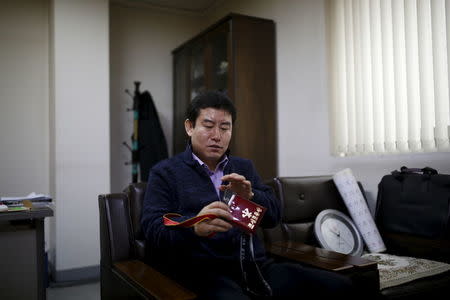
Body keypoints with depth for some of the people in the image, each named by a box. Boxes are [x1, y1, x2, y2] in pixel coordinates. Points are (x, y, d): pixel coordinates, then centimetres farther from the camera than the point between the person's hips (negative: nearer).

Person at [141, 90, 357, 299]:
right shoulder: (164, 173, 5)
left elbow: (274, 216, 12)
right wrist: (195, 225, -29)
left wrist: (250, 196, -11)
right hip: (204, 272, -5)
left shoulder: (244, 168, 19)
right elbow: (153, 230, -8)